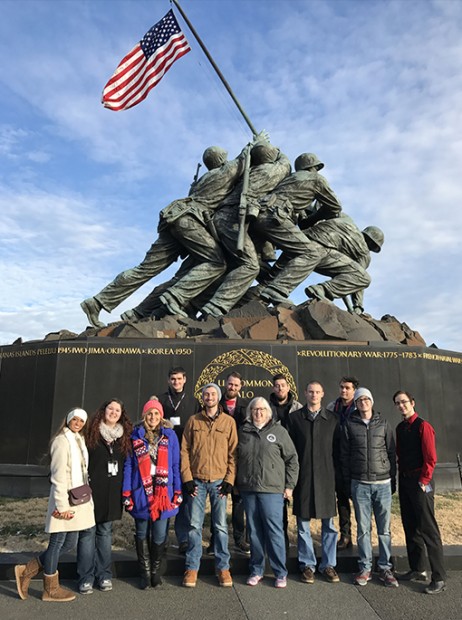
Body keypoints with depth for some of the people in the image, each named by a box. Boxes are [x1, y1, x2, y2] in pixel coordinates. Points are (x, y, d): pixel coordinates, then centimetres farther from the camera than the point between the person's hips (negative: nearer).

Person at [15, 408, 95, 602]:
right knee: (57, 542, 5)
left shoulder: (79, 440, 14)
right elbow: (59, 475, -17)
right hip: (64, 499, -9)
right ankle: (50, 589, 23)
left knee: (70, 542, 13)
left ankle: (27, 571, 26)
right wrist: (62, 505, -19)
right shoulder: (62, 441, -13)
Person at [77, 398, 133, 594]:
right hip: (92, 490, -3)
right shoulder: (91, 433, -3)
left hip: (112, 493, 3)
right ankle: (86, 577, 14)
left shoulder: (123, 437, 8)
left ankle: (104, 575, 21)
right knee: (88, 532, 2)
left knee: (105, 532, 12)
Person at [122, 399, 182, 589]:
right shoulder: (135, 436, 1)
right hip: (141, 492, 0)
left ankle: (155, 570, 27)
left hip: (163, 491, 0)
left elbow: (175, 465, 4)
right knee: (142, 534, 12)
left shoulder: (170, 435, 2)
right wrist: (126, 493, -2)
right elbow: (128, 465, 2)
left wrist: (178, 492, 1)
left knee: (159, 536, 3)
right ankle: (145, 572, 30)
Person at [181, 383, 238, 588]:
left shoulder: (229, 422, 2)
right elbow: (185, 450, 4)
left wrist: (229, 480, -6)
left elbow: (233, 453, 1)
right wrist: (187, 478, -4)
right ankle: (192, 567, 18)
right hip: (197, 480, 1)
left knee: (220, 526, 6)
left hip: (219, 481, 0)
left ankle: (223, 567, 20)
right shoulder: (193, 421, 4)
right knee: (195, 525, 5)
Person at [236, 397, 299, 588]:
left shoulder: (279, 431, -1)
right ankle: (256, 570, 25)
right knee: (254, 531, 11)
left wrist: (289, 485, -2)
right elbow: (235, 458, 15)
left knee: (274, 530, 0)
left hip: (272, 489, -3)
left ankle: (280, 573, 15)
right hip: (248, 489, 3)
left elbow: (292, 459, 1)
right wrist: (237, 483, 11)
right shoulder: (243, 431, 7)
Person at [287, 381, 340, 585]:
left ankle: (328, 564, 23)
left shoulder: (332, 419, 6)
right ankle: (307, 564, 22)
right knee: (303, 524, 8)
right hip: (303, 476, -1)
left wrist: (337, 474, 3)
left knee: (329, 524, 8)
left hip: (326, 476, 1)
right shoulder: (294, 417, 2)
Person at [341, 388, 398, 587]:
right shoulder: (349, 425, 2)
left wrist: (393, 479, 6)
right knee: (363, 529, 6)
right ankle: (365, 569, 17)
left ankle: (385, 569, 17)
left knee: (384, 529, 6)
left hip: (383, 483, 1)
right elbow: (344, 455, 4)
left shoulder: (383, 424, 6)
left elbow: (392, 452, 8)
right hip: (360, 484, -1)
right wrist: (348, 482, 1)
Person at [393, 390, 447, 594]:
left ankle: (439, 578, 5)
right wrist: (401, 476, 8)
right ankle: (417, 570, 26)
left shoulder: (423, 426, -11)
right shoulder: (400, 428, 11)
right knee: (410, 527, 14)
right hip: (404, 481, 7)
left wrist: (423, 481, -14)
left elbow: (431, 458, -14)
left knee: (428, 529, -4)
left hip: (420, 483, -7)